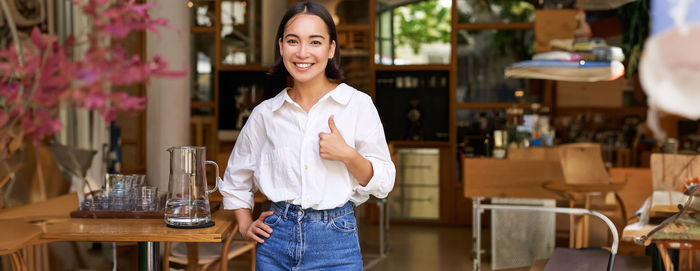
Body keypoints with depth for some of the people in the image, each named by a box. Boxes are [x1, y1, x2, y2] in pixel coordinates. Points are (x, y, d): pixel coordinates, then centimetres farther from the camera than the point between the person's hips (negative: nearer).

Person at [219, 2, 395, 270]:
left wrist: (348, 155, -18)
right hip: (276, 242, 2)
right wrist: (245, 224, 9)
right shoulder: (265, 113, 4)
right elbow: (235, 178, 20)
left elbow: (383, 183, -3)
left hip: (335, 243, -2)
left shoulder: (358, 104, -4)